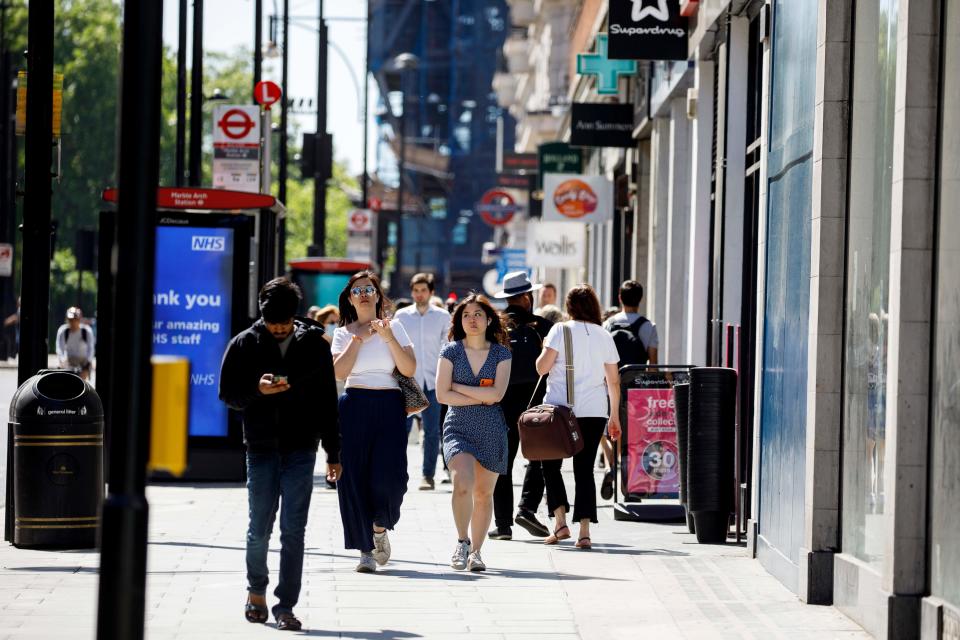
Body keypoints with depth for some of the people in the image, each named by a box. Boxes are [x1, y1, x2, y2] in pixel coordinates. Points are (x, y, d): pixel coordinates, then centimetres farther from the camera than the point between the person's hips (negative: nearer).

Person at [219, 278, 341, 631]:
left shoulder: (313, 343, 3)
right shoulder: (245, 344, 2)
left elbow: (327, 401, 8)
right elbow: (228, 393, 4)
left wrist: (333, 453, 8)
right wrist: (257, 389, -17)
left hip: (301, 449, -1)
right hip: (261, 449, 1)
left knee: (293, 531, -4)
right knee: (259, 529, 6)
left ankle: (285, 606, 0)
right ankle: (256, 591, 28)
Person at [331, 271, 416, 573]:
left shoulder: (394, 327, 8)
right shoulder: (344, 333, 9)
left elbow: (410, 369, -3)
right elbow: (339, 371, -7)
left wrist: (388, 337, -11)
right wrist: (359, 338, -7)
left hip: (389, 406, -1)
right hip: (354, 407, 1)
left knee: (388, 476, -12)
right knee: (355, 477, -4)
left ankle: (380, 529, 18)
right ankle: (366, 549, 2)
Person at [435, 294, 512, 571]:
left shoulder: (501, 353, 5)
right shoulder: (451, 351, 3)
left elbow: (497, 394, -8)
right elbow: (442, 394, -5)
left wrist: (458, 386, -7)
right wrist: (481, 398, -7)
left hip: (491, 431, 2)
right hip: (458, 428, -2)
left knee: (483, 493, 5)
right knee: (462, 482, -22)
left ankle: (475, 551, 17)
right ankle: (462, 542, -5)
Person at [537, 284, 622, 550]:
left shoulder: (561, 330, -4)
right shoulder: (604, 336, 7)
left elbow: (542, 367, -10)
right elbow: (613, 381, 8)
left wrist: (543, 351, 11)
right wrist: (615, 415, 16)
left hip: (560, 408, -3)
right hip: (595, 411, 3)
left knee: (551, 463, 12)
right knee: (584, 469, 6)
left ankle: (561, 522, -4)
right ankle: (584, 531, -4)